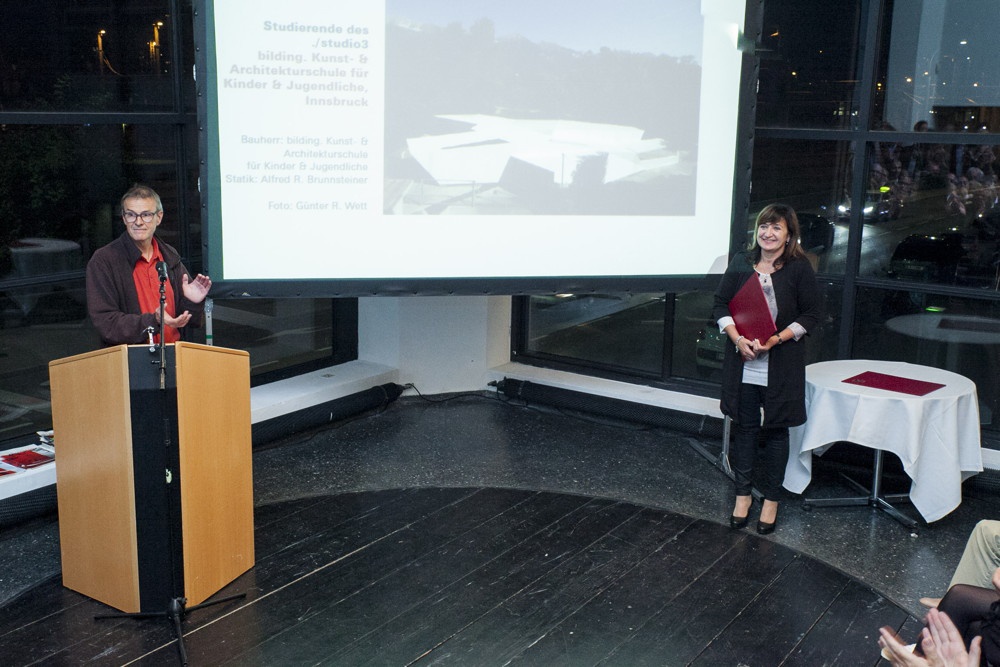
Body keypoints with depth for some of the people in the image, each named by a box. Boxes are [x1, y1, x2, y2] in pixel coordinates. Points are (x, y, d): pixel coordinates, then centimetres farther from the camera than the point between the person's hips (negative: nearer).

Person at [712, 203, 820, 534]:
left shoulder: (799, 268, -6)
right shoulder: (741, 263, 3)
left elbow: (811, 314, -4)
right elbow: (720, 305, 5)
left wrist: (777, 339, -16)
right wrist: (738, 338, -11)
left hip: (782, 364, -2)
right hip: (743, 362, 3)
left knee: (776, 430, 7)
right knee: (744, 427, 10)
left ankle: (771, 498, 21)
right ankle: (743, 494, 24)